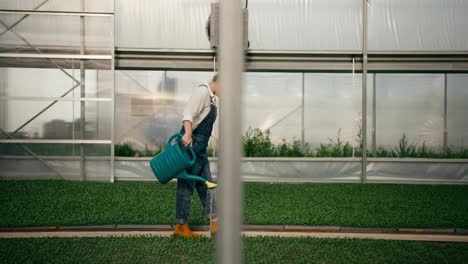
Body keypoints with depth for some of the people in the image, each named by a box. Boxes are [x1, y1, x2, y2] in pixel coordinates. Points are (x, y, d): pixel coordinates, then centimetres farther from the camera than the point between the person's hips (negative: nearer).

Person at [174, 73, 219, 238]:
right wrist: (187, 134, -40)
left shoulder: (214, 99, 19)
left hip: (200, 149, 10)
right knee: (187, 186, -2)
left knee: (206, 185, 10)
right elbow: (188, 113, -26)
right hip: (190, 145, -10)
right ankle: (180, 226, 8)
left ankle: (214, 224, 16)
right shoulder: (202, 91, -10)